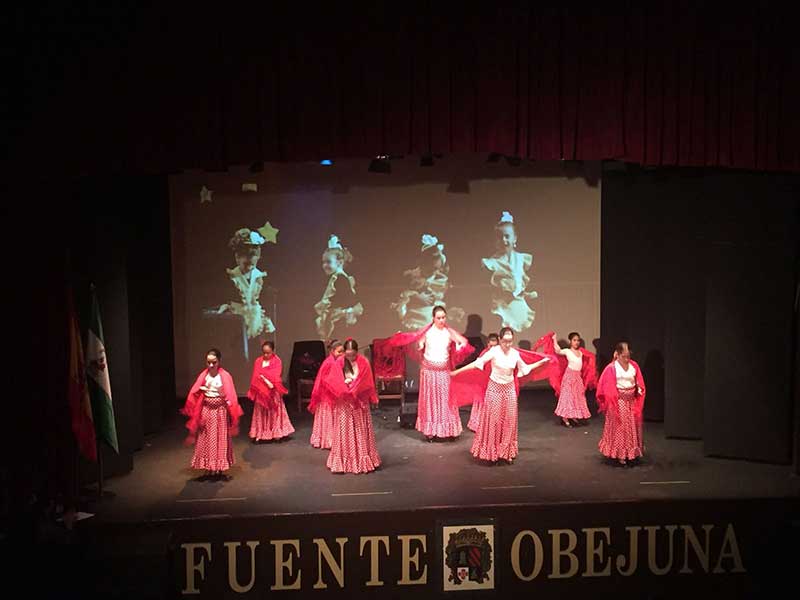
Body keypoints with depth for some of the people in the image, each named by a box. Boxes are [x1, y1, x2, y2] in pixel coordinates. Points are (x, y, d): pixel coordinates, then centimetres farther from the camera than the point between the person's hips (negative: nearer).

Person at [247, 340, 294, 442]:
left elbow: (275, 376, -14)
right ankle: (260, 434, 11)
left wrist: (263, 375, -21)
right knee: (261, 413, 7)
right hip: (261, 391, 2)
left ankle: (276, 433, 13)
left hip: (273, 392, -2)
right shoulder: (258, 361, 3)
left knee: (275, 412, 6)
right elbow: (256, 376, -7)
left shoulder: (277, 361, -5)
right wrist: (266, 381, -20)